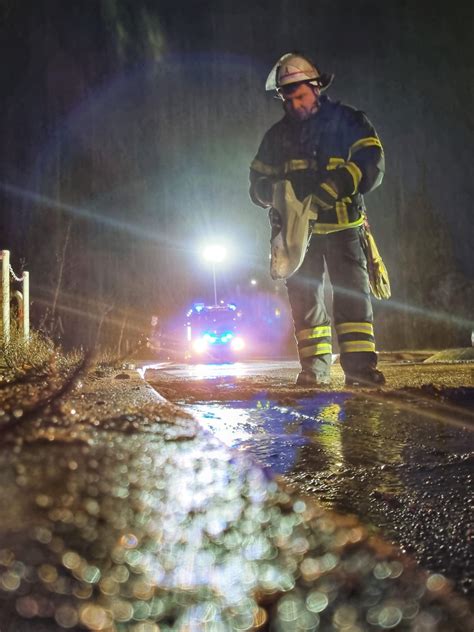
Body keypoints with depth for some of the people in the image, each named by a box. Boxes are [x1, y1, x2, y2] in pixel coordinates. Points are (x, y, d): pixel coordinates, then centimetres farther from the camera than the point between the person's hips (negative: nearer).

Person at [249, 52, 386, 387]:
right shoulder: (278, 135, 16)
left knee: (352, 292, -13)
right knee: (303, 294, 0)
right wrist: (276, 191, -10)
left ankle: (360, 364, -16)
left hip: (342, 224, -4)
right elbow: (258, 181, 15)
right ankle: (315, 366, 4)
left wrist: (329, 189, -23)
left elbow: (371, 165, -9)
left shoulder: (347, 121, 3)